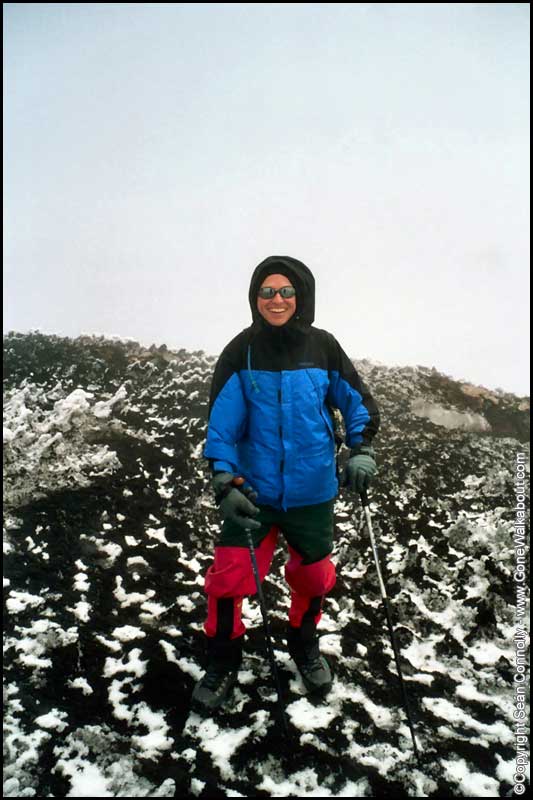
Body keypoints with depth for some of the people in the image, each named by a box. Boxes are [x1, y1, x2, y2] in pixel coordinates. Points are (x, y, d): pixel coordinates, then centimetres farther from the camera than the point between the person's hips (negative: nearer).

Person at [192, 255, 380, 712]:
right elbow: (221, 422, -8)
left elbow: (358, 402, 4)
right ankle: (223, 665, 23)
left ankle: (305, 647, 46)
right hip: (253, 490, -1)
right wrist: (225, 482, -15)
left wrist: (361, 451, -9)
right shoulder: (241, 352, -9)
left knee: (313, 576, 15)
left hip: (312, 493, 1)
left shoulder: (323, 348, -8)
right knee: (228, 577, -5)